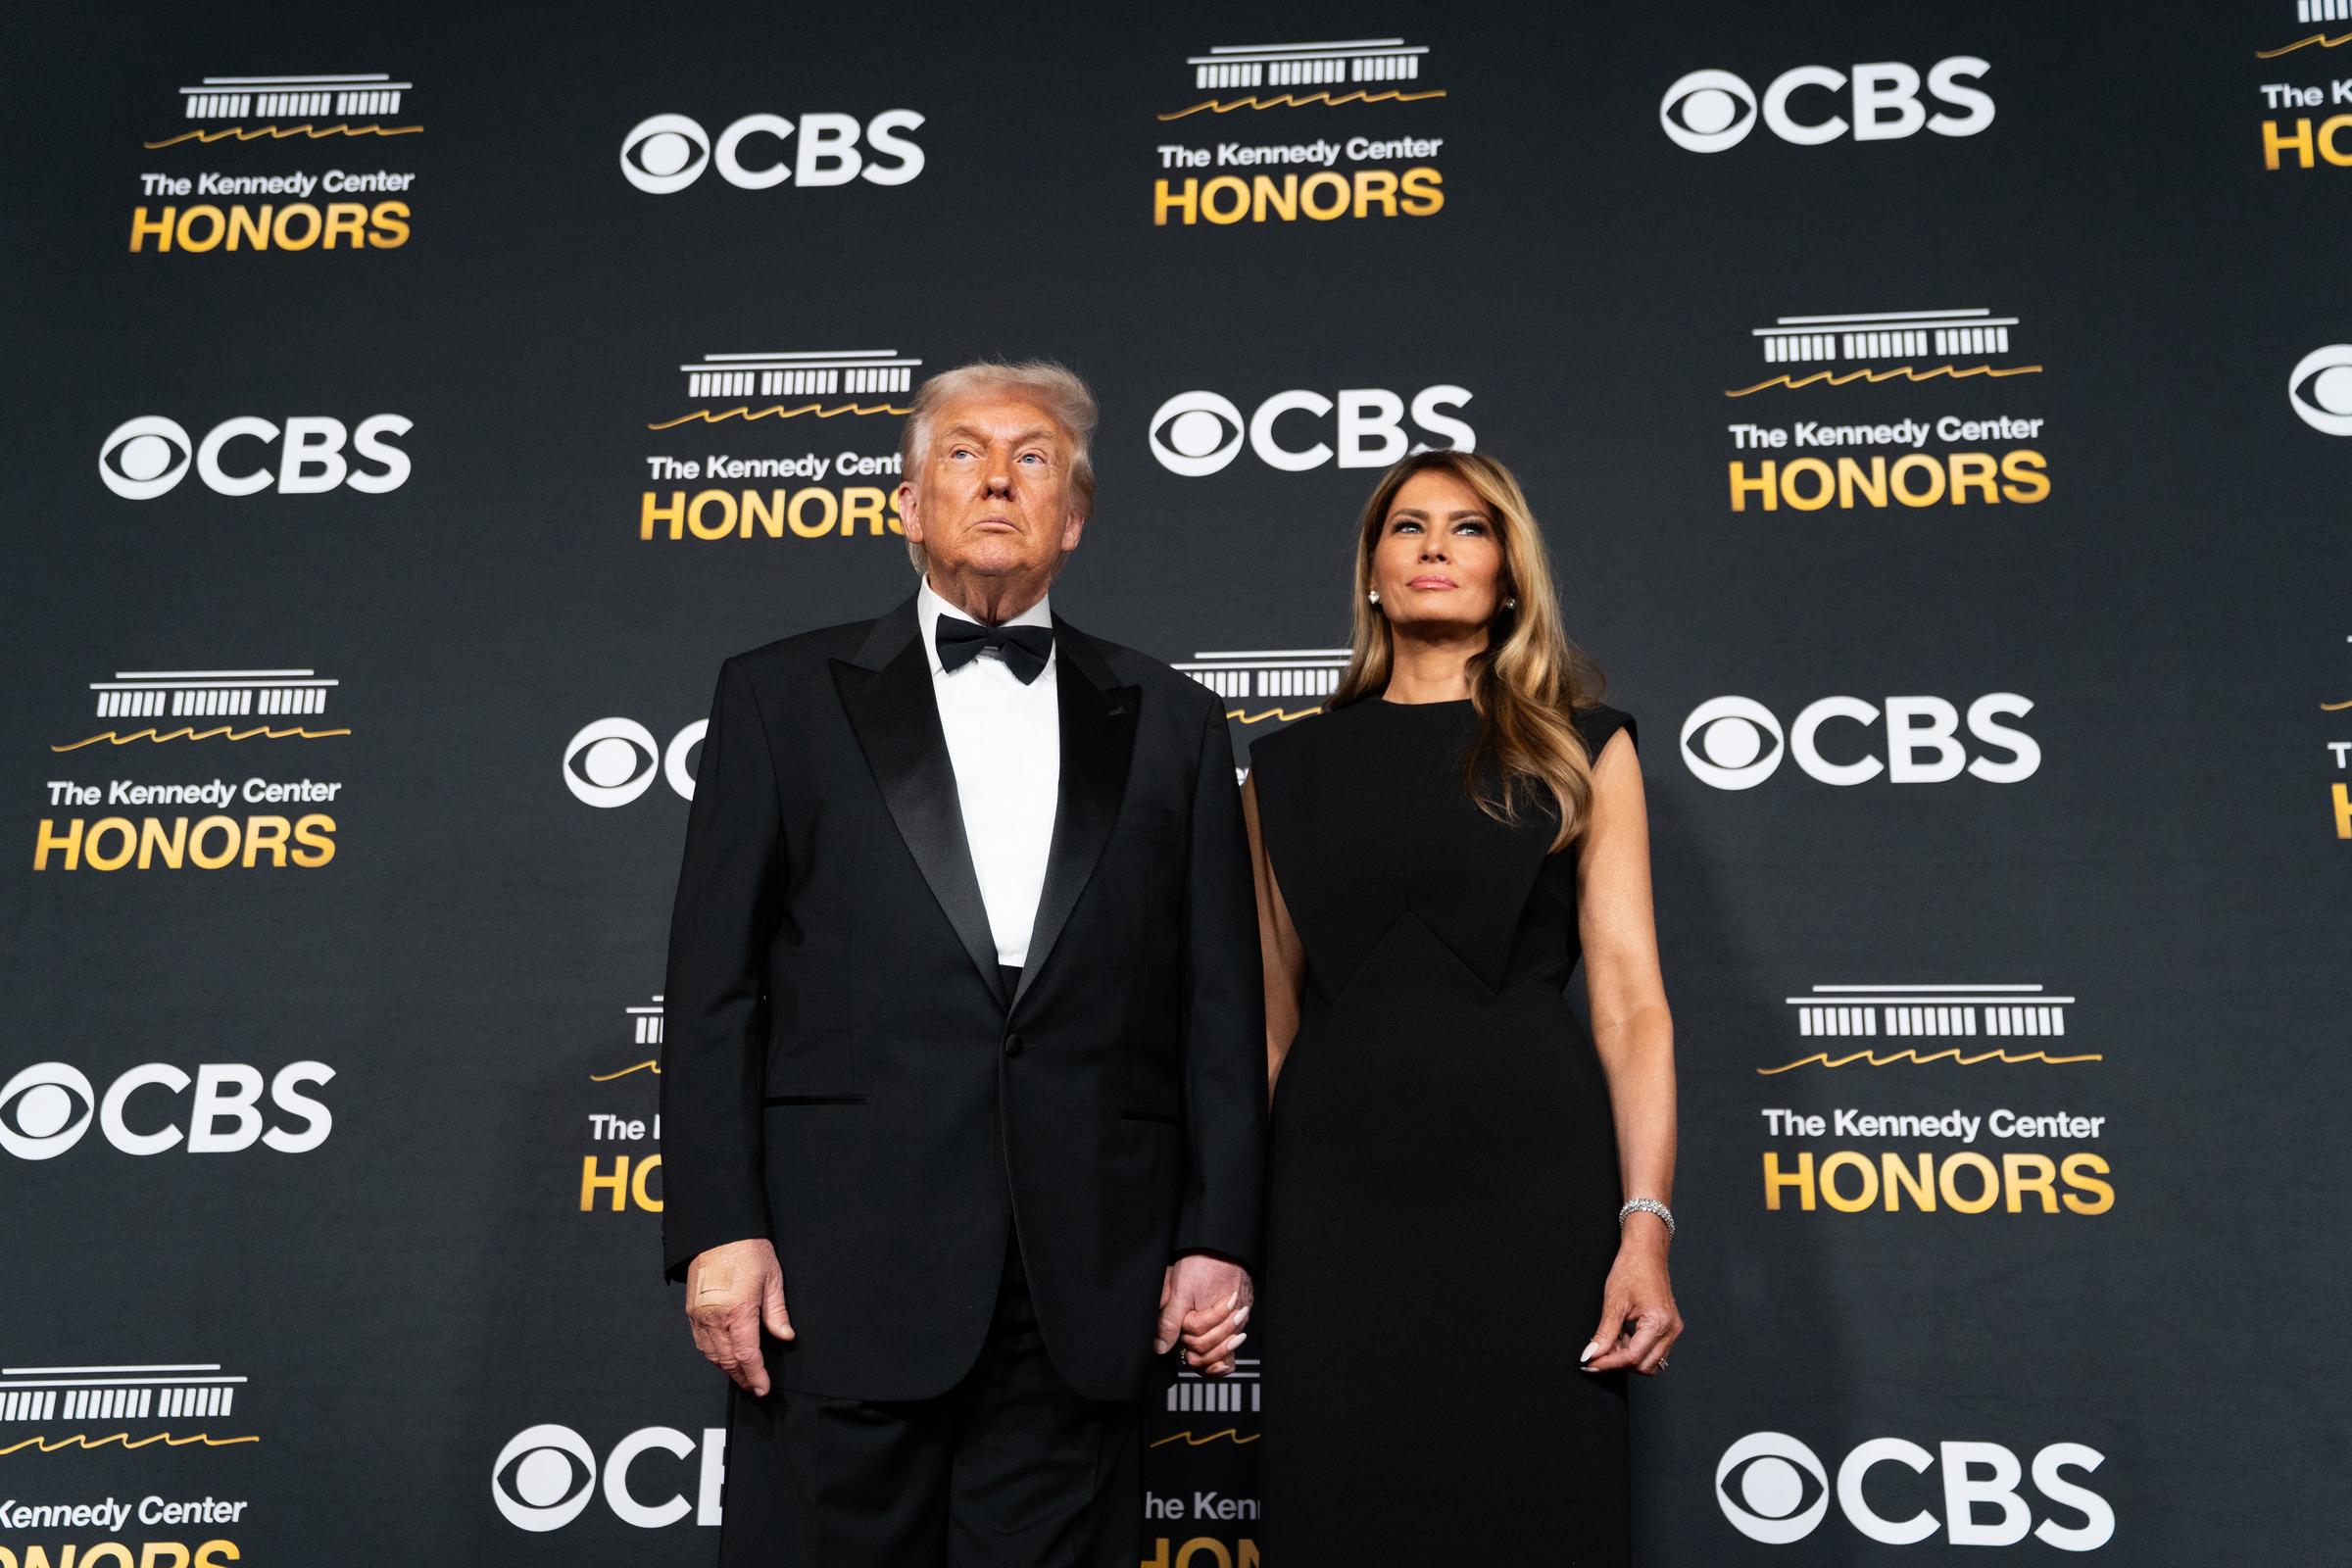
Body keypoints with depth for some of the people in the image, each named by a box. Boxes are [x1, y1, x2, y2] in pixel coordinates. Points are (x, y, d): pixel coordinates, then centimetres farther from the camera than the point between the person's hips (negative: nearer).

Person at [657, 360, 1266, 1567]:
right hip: (840, 1280, -1)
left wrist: (1218, 1237, 2)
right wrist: (716, 1229, -5)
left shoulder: (1170, 722, 10)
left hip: (1083, 1289, 2)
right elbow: (714, 988, 2)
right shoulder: (781, 696, 7)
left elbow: (1218, 1004, 8)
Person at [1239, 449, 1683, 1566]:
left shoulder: (1580, 748, 8)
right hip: (1336, 1185, 1)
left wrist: (1645, 1226, -10)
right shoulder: (1292, 766, 12)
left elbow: (1628, 995, 0)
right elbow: (1271, 1010, 12)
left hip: (1532, 1173, -1)